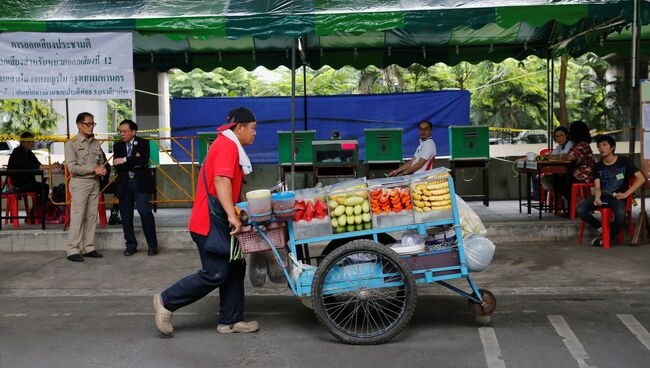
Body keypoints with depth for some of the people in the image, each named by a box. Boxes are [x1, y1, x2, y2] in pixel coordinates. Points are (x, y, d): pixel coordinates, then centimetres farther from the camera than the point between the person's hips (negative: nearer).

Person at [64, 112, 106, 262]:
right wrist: (94, 169, -15)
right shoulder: (71, 144, -5)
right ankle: (73, 251, -2)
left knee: (91, 217, 7)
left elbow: (101, 162, 19)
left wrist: (102, 169, -5)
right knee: (77, 217, -6)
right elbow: (72, 167, -12)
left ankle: (88, 248, 14)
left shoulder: (96, 143, 13)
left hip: (94, 183, 6)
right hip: (79, 183, -6)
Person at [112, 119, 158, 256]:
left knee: (145, 212, -11)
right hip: (124, 184, 4)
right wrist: (135, 162, -13)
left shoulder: (143, 143, 2)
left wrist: (125, 160, -14)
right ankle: (131, 245, 17)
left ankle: (152, 245, -3)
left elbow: (144, 160, -16)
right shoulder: (118, 146, 11)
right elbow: (117, 166, -4)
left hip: (141, 183, -4)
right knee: (126, 215, 6)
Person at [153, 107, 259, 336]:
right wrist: (232, 215, -34)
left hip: (220, 222, 11)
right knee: (215, 273, -8)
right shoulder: (227, 145, -14)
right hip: (211, 222, -11)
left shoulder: (229, 145, 20)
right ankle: (166, 302, 4)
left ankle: (230, 321, 16)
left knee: (234, 269, 10)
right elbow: (221, 180, -28)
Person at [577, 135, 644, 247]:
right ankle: (602, 228, 2)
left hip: (617, 196, -3)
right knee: (580, 210, -25)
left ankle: (609, 236, -9)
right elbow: (597, 187, 1)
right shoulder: (598, 166, 10)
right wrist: (597, 198, -21)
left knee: (621, 214, -38)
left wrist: (626, 193, -12)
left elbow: (641, 178, -3)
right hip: (602, 195, 3)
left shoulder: (624, 161, 2)